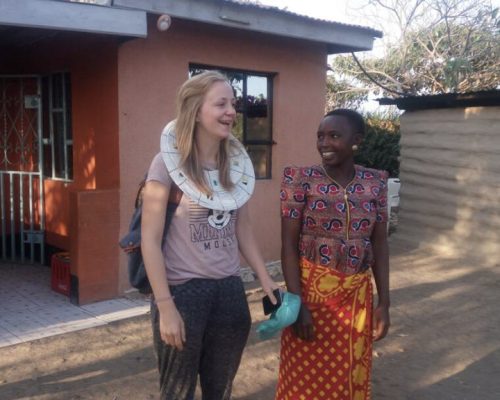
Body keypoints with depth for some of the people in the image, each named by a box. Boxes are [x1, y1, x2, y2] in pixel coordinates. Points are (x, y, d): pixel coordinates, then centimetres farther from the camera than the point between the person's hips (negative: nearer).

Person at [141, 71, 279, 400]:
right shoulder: (168, 163, -11)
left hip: (230, 290, 5)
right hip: (182, 289, -4)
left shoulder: (237, 162, 5)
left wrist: (265, 278, 8)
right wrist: (165, 306, -14)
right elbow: (150, 240, -12)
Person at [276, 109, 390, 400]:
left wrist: (384, 302, 3)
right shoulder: (301, 180, -9)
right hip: (312, 291, -3)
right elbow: (289, 245, -10)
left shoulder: (375, 183, 1)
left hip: (357, 296, 3)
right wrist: (298, 303, -15)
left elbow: (380, 244, 5)